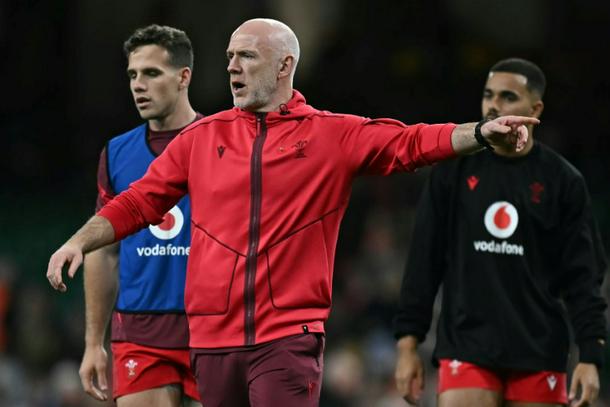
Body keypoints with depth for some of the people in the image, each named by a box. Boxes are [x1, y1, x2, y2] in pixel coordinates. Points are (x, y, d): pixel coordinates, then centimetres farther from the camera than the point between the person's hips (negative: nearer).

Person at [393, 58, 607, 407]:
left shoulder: (563, 181, 3)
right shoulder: (454, 169, 5)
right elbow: (424, 262, 7)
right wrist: (408, 342, 2)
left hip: (539, 354, 0)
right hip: (466, 348, 0)